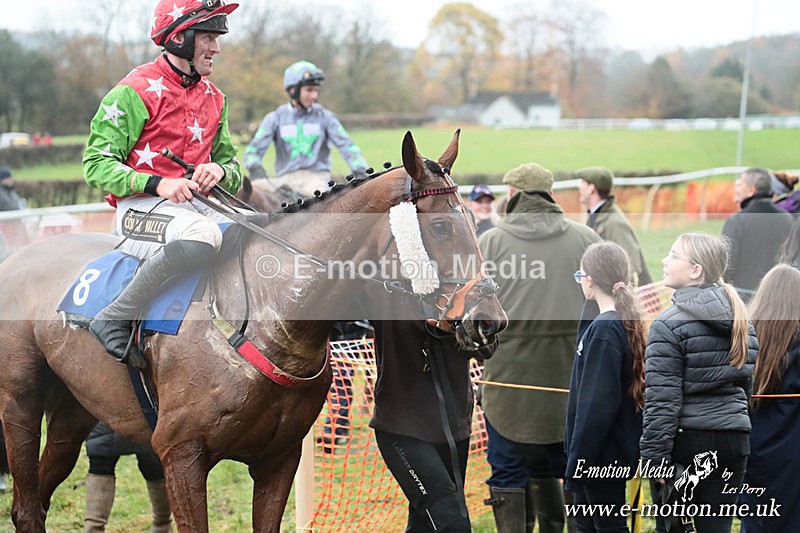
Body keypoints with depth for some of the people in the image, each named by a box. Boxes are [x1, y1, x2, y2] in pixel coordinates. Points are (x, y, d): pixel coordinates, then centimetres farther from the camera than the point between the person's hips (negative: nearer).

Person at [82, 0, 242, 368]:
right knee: (202, 235, -37)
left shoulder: (214, 99, 16)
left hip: (197, 207, 7)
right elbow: (96, 164, -9)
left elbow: (232, 166, 21)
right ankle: (113, 320, -27)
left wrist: (220, 172, -5)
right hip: (141, 208, -7)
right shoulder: (136, 92, -6)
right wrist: (156, 183, -23)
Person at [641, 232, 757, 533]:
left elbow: (662, 399, -16)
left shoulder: (670, 324, -12)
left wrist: (655, 456, -14)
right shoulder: (741, 321, 11)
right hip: (734, 439, 6)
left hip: (686, 440, -6)